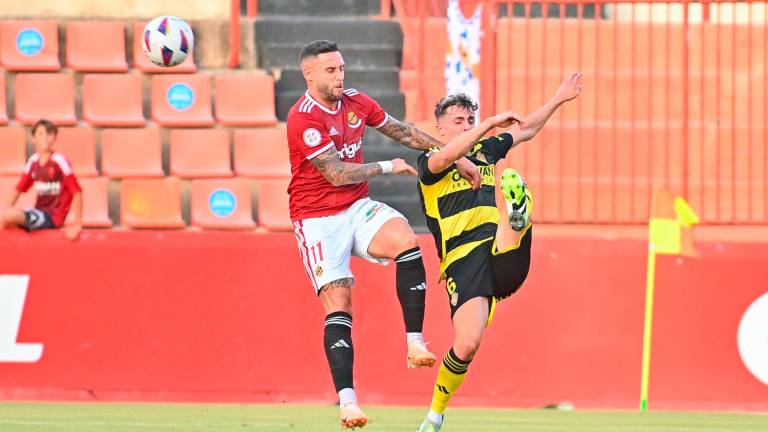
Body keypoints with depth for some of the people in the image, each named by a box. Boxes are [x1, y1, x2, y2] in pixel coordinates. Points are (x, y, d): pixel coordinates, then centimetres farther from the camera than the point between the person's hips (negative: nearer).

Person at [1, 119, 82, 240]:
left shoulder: (59, 161, -14)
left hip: (53, 217, -6)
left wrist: (77, 225, -17)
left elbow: (77, 192, -15)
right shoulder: (33, 161, 4)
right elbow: (20, 188, 14)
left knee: (11, 215, -26)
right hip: (39, 212, 6)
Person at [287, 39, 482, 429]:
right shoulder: (303, 118, -17)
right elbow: (338, 174, -18)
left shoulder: (356, 102, 5)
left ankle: (415, 344, -24)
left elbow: (404, 132, 17)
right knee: (338, 304, -15)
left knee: (407, 242, -24)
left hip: (357, 208, 5)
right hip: (318, 218, -5)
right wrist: (389, 167, -6)